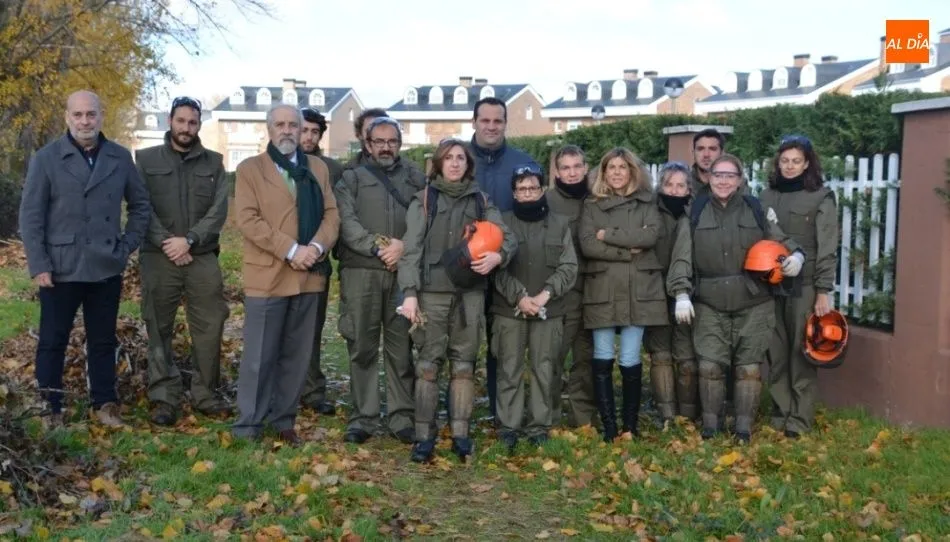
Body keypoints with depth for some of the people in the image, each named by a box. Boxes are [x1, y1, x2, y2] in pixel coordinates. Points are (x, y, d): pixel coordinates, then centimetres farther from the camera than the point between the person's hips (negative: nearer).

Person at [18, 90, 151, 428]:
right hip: (61, 269, -2)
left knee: (103, 340, 12)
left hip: (107, 268, 3)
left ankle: (105, 404, 22)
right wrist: (38, 265, -10)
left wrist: (127, 246, 4)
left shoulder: (120, 158, 4)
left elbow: (140, 204, 14)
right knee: (52, 342, 6)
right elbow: (30, 216, -5)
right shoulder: (46, 158, -4)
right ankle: (49, 410, 16)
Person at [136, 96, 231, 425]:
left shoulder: (213, 163, 10)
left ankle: (207, 395, 13)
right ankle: (164, 399, 10)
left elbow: (219, 210, 0)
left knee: (209, 328, 2)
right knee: (159, 330, 3)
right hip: (159, 259, -1)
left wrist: (188, 240, -12)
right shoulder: (146, 160, 6)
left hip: (203, 259, 1)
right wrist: (167, 243, -13)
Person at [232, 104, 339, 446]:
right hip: (267, 276, -4)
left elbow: (331, 214, 7)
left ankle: (284, 421, 19)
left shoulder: (318, 168, 14)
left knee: (296, 355, 9)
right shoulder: (249, 169, 1)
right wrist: (291, 250, -17)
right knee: (259, 357, 0)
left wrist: (317, 247, -13)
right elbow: (248, 219, -10)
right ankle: (248, 426, 9)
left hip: (309, 276, 4)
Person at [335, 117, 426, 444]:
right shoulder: (352, 178, 10)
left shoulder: (415, 178, 14)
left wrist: (404, 246, -13)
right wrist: (378, 246, -14)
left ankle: (402, 417, 10)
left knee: (402, 348, 3)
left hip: (405, 273, 1)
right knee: (362, 348, 3)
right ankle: (363, 418, 10)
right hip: (361, 272, -1)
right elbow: (346, 223, -4)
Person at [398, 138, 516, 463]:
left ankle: (460, 434, 10)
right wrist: (409, 292, -13)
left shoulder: (481, 201, 12)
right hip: (432, 291, -2)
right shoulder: (423, 200, 5)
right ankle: (424, 437, 2)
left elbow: (508, 237, 8)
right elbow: (411, 249, -2)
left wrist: (498, 256, -15)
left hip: (470, 292, 2)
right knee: (428, 363, -2)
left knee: (464, 363, 5)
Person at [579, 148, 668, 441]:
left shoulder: (647, 203, 10)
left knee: (630, 360, 0)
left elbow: (650, 235, -8)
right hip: (602, 290, 1)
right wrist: (627, 250, -11)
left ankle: (631, 425, 13)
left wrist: (608, 234, -8)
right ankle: (608, 425, 9)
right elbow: (587, 244, -5)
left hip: (638, 290, 0)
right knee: (602, 359, 1)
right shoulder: (592, 205, 9)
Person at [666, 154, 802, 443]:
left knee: (749, 365, 3)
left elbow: (780, 239, 15)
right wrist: (681, 293, -10)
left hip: (753, 303, 1)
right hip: (709, 304, 0)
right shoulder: (694, 213, 4)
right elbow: (682, 257, 0)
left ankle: (744, 427, 14)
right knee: (710, 365, -2)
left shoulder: (757, 210, 6)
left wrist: (795, 255, -7)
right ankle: (710, 423, 13)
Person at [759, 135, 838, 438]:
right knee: (776, 353, 7)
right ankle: (780, 413, 17)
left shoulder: (821, 198, -1)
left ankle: (800, 419, 6)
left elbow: (827, 249, -5)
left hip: (804, 285, -4)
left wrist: (824, 291, -10)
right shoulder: (768, 196, 11)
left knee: (801, 353, 0)